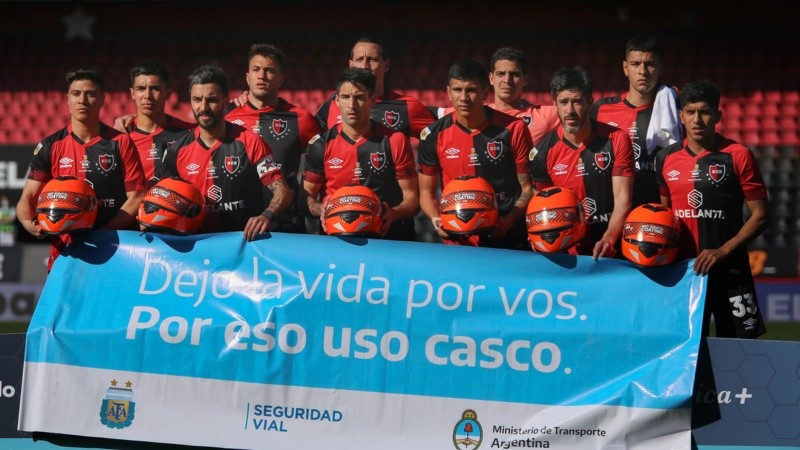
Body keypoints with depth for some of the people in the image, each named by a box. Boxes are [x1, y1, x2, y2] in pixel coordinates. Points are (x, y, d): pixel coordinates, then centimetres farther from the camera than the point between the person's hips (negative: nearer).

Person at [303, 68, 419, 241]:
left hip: (388, 236, 0)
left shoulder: (395, 142, 5)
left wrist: (393, 213, -14)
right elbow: (307, 197, 14)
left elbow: (412, 197, 7)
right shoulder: (321, 145, 8)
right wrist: (323, 210, -8)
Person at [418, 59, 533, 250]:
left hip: (508, 241, -1)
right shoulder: (433, 136, 0)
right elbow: (427, 192, 8)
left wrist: (510, 220, -18)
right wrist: (436, 219, -12)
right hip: (457, 244, 1)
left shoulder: (513, 130, -4)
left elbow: (528, 187, -1)